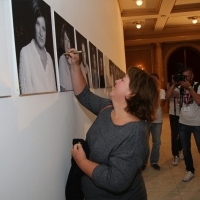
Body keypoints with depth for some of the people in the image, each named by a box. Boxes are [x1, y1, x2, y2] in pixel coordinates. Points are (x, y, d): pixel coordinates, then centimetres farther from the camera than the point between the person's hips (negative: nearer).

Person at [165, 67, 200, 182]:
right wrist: (174, 84, -17)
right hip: (183, 123, 5)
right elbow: (168, 96, -9)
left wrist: (189, 87, -25)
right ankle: (190, 171, 31)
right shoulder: (180, 88, 2)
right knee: (186, 149, 14)